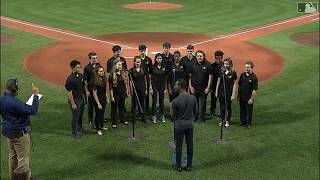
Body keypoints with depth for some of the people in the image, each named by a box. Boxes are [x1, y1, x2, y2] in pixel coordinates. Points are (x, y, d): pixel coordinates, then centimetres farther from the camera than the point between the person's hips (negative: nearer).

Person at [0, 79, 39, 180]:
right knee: (23, 157, 2)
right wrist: (36, 95, -26)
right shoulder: (14, 102, -29)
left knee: (12, 156, 21)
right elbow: (33, 110, -30)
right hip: (19, 133, -9)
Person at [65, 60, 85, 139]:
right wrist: (73, 104, -18)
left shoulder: (80, 76, -2)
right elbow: (69, 92, -20)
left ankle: (80, 128, 42)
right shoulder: (70, 79, -24)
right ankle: (74, 133, 19)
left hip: (81, 98, 7)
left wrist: (83, 96, 13)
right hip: (75, 99, -7)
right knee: (75, 116, 5)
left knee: (80, 114, 23)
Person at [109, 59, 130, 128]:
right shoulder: (112, 75, -12)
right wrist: (111, 96, -12)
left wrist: (127, 92, 9)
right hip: (115, 93, -4)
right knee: (114, 107, 5)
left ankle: (123, 119, 33)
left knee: (122, 106, 17)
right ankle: (114, 122, 13)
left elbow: (126, 83, 10)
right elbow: (110, 87, -11)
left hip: (123, 93, 4)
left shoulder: (124, 73, 1)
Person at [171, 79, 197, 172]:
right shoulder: (193, 98, -7)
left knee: (179, 145, 8)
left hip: (179, 125, -4)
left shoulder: (176, 101, -20)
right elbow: (195, 111, 6)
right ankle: (189, 165, 19)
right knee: (190, 145, 11)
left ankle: (178, 165, 18)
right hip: (190, 124, 4)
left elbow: (172, 115, -8)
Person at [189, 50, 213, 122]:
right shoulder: (193, 65, 4)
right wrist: (190, 86, 0)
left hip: (203, 89, -2)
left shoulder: (207, 65, -3)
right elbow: (190, 76, 7)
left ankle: (202, 118, 16)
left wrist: (208, 88, -7)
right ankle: (194, 117, 23)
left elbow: (210, 76, -2)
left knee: (202, 105, 4)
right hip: (194, 88, 2)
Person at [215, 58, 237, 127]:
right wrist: (216, 91, 9)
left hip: (229, 92, -3)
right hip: (221, 91, 3)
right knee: (222, 106, 11)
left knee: (228, 106, 6)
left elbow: (235, 84, -5)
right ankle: (222, 119, 24)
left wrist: (233, 94, -9)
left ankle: (227, 121, 18)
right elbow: (218, 82, 9)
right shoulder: (221, 71, 1)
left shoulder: (233, 73, -8)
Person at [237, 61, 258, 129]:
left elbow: (254, 89, -13)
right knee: (242, 110, 16)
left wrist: (252, 99, -15)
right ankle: (243, 121, 30)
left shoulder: (254, 77, -13)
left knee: (249, 111, 5)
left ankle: (248, 123, 18)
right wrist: (238, 95, 12)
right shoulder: (242, 75, 4)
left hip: (249, 98, -5)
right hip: (242, 97, 5)